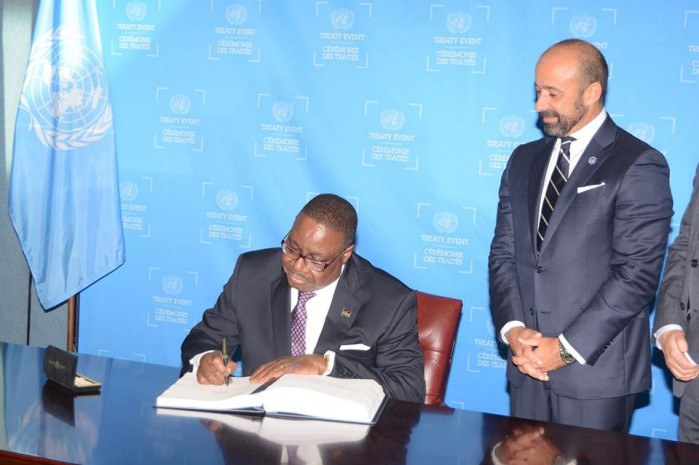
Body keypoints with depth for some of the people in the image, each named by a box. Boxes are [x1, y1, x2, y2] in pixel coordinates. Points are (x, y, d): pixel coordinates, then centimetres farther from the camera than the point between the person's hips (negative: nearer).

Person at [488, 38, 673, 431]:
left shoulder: (639, 165, -8)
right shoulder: (524, 160, 12)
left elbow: (638, 273, -14)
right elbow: (503, 254, 9)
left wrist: (567, 348, -15)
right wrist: (512, 328, -7)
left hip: (596, 369, -5)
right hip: (528, 362, 5)